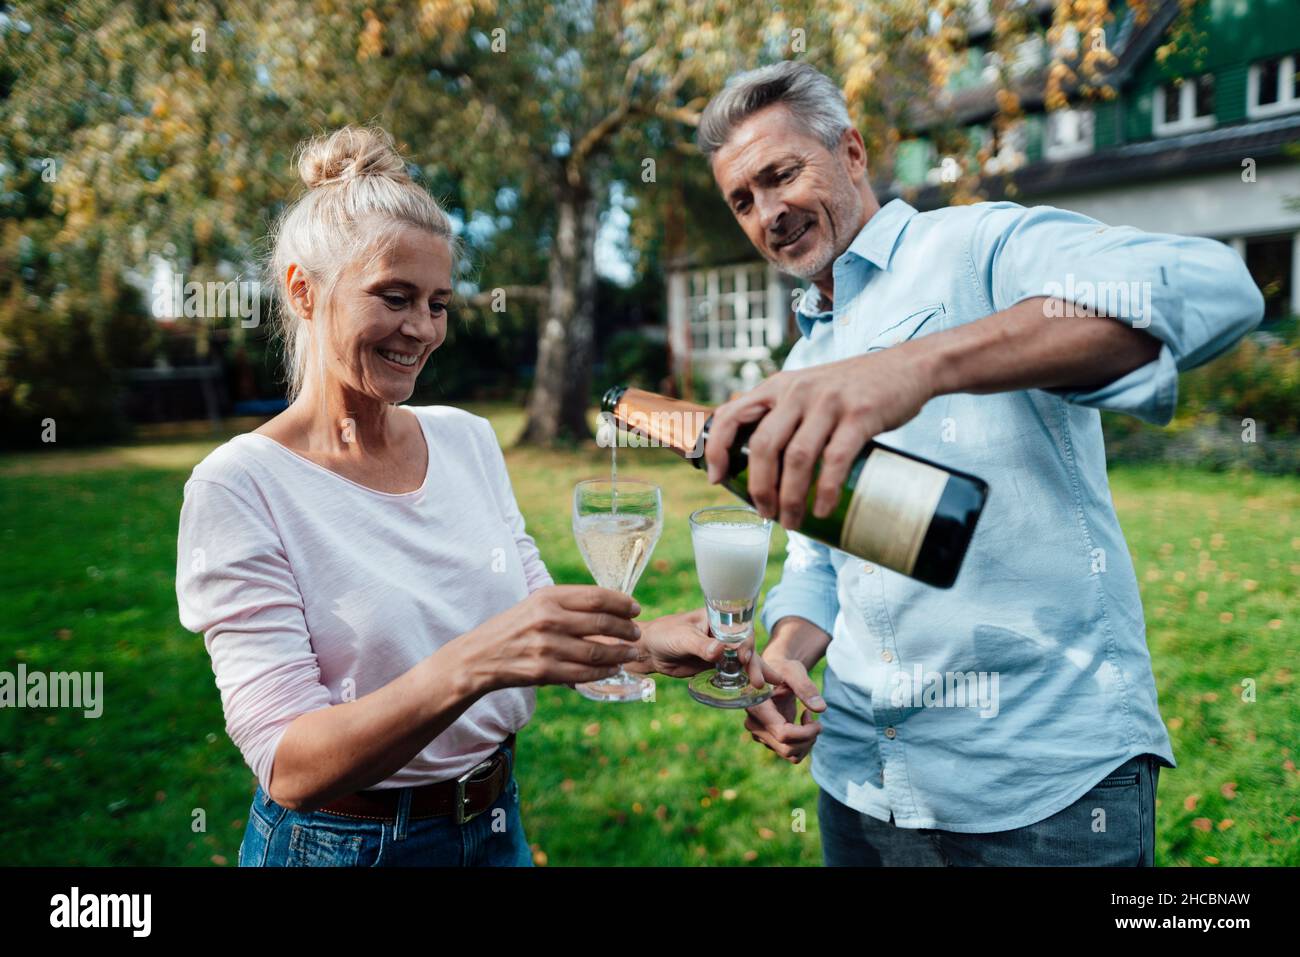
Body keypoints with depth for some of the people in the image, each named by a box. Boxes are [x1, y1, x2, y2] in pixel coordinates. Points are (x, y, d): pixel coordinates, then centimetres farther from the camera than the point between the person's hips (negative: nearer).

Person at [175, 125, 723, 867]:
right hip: (343, 841, -5)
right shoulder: (240, 487, -18)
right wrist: (471, 665, -39)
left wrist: (644, 644, -17)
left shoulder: (469, 439, -2)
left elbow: (535, 629, 3)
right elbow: (288, 770, -24)